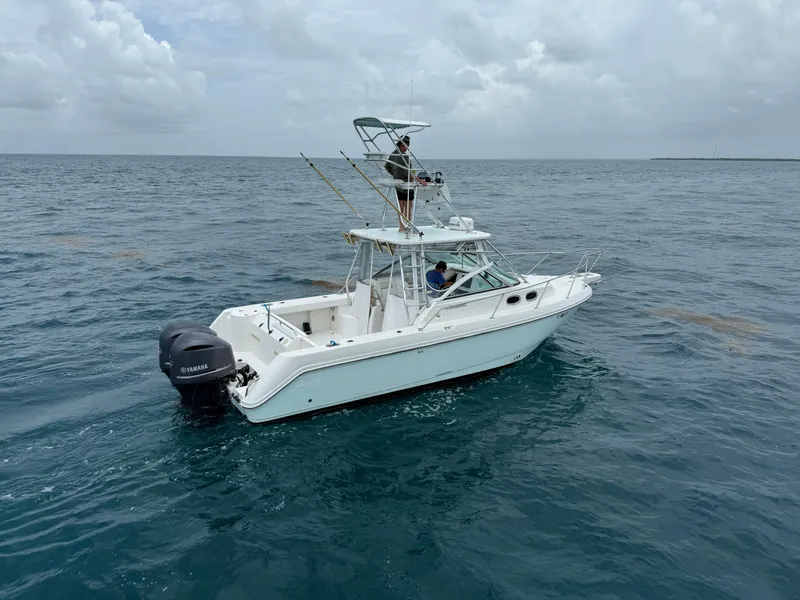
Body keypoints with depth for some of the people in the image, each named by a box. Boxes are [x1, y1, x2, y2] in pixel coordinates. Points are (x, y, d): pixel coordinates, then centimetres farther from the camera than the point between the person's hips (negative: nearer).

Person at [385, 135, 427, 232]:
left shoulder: (393, 154, 6)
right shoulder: (404, 156, -21)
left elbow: (387, 167, 18)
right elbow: (407, 172, -26)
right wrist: (420, 180, -24)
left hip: (397, 184, 8)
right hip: (406, 185, -8)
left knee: (401, 206, 13)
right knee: (409, 207, 0)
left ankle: (402, 227, 17)